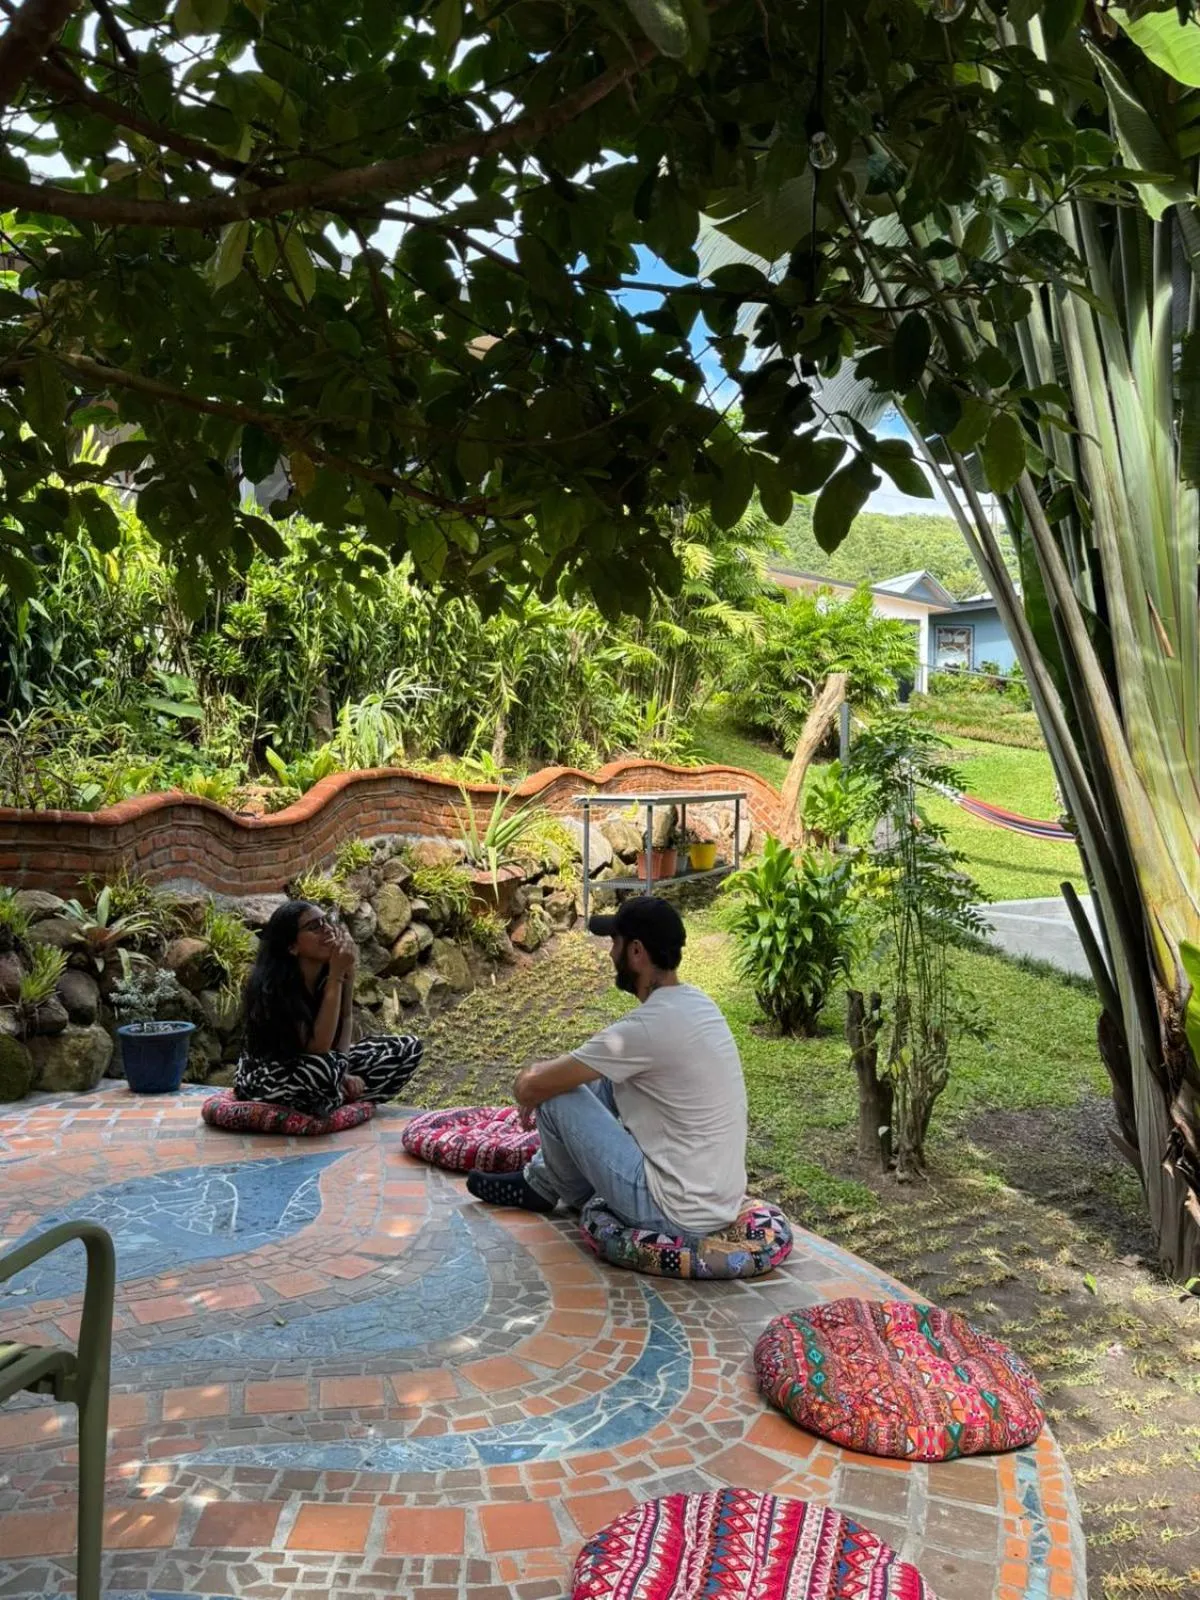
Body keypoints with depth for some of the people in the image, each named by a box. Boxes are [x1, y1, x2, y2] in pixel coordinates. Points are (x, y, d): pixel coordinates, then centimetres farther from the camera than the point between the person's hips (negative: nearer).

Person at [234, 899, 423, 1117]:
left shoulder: (329, 972, -11)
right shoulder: (273, 984, -29)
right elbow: (318, 1047, -34)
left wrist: (343, 1071, -23)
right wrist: (337, 975, -35)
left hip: (315, 1067, 7)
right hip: (262, 1077, -6)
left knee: (408, 1047, -3)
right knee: (323, 1067, -40)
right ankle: (340, 1098, -8)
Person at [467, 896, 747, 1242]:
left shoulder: (647, 1027, -24)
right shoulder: (698, 1003, 3)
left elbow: (529, 1087, -14)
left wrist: (536, 1073, 8)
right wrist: (552, 1070, 19)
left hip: (677, 1215, -8)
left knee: (556, 1095, -2)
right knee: (600, 1076, 17)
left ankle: (543, 1186, 28)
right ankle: (543, 1183, 33)